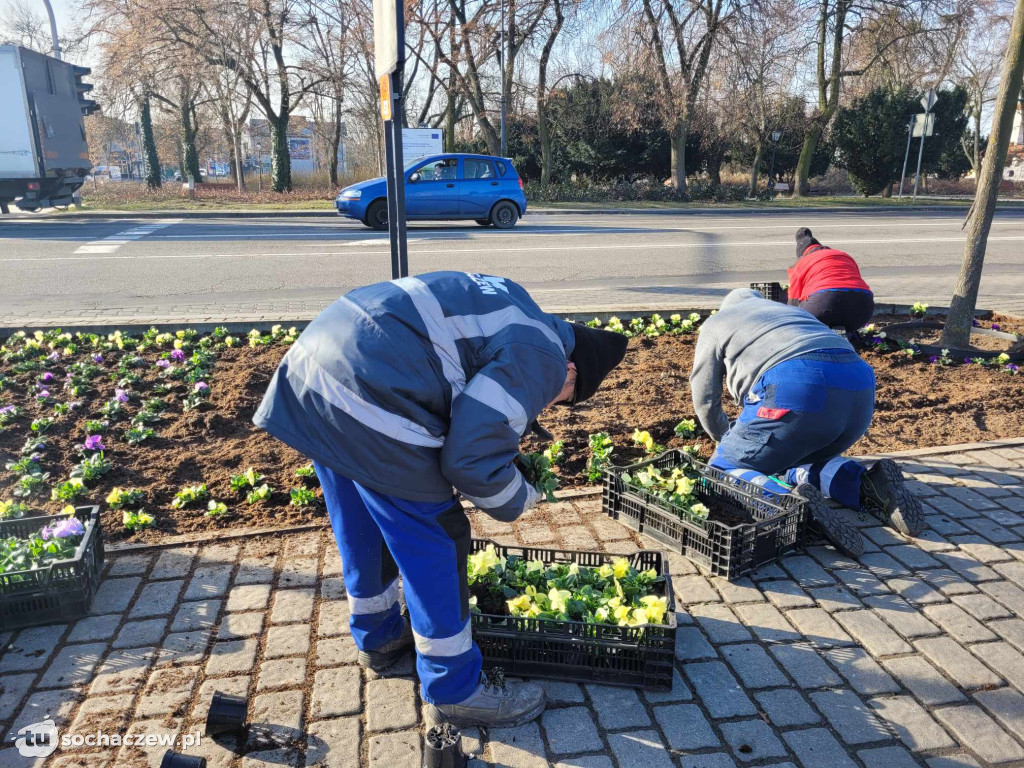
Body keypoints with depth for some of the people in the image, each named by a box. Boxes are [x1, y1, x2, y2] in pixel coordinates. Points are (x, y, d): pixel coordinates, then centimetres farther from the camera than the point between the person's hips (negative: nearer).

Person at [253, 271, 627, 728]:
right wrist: (521, 500, 6)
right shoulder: (541, 357, -6)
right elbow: (473, 460, -13)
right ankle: (454, 690, 23)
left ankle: (377, 637, 48)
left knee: (359, 528, 26)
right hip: (366, 395, -10)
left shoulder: (509, 310, 22)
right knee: (434, 544, 5)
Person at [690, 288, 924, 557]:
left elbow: (706, 403, 24)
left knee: (724, 469, 7)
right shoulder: (792, 311, 41)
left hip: (794, 391, -6)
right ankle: (867, 485, 2)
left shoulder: (715, 324, 26)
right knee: (799, 460, 31)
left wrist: (729, 439, 43)